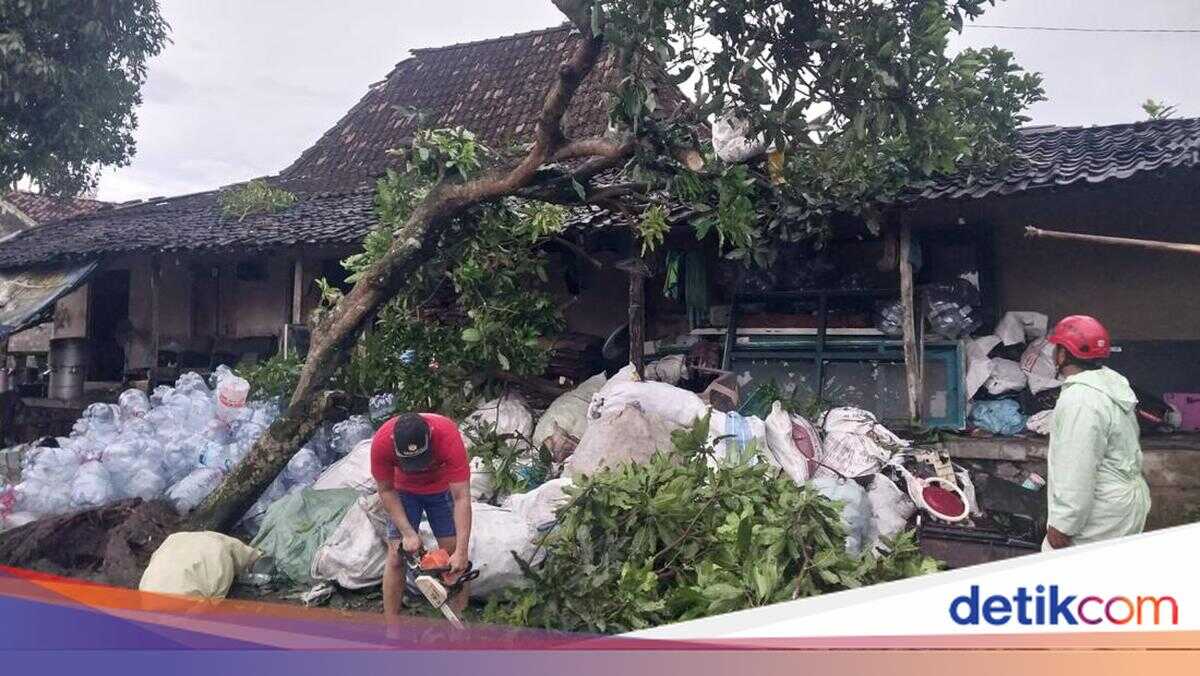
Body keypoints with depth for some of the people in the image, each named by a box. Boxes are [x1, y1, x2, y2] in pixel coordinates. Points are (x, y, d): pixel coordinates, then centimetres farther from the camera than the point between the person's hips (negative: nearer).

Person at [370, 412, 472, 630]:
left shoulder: (448, 436, -39)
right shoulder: (381, 442, -35)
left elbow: (462, 498, -36)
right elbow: (386, 490, -18)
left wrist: (461, 552, -40)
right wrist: (408, 533, -25)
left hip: (442, 488, -1)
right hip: (404, 491, 1)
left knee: (454, 561, -4)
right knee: (396, 558, -6)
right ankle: (392, 632, 2)